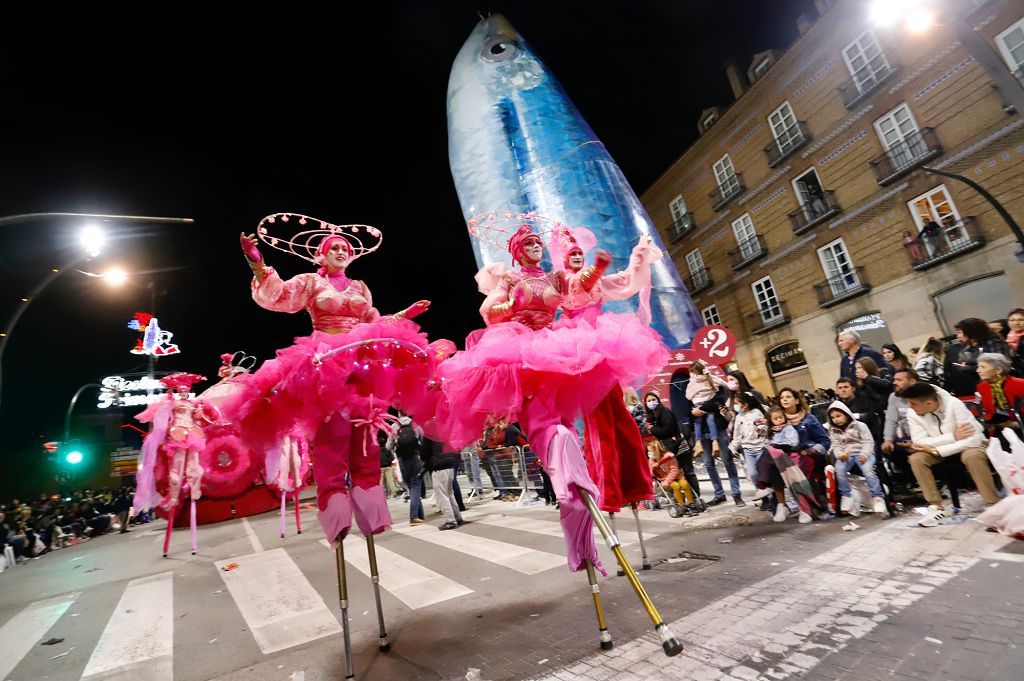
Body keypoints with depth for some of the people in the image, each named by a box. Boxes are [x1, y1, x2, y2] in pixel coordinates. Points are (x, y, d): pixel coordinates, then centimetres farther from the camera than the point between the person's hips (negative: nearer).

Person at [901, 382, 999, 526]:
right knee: (916, 458, -24)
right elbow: (919, 443, -22)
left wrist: (935, 450, -32)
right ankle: (936, 506, -14)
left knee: (972, 456, -37)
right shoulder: (912, 413, -16)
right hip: (938, 450, 3)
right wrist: (953, 436, -30)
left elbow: (973, 439, -30)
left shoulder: (954, 404, -28)